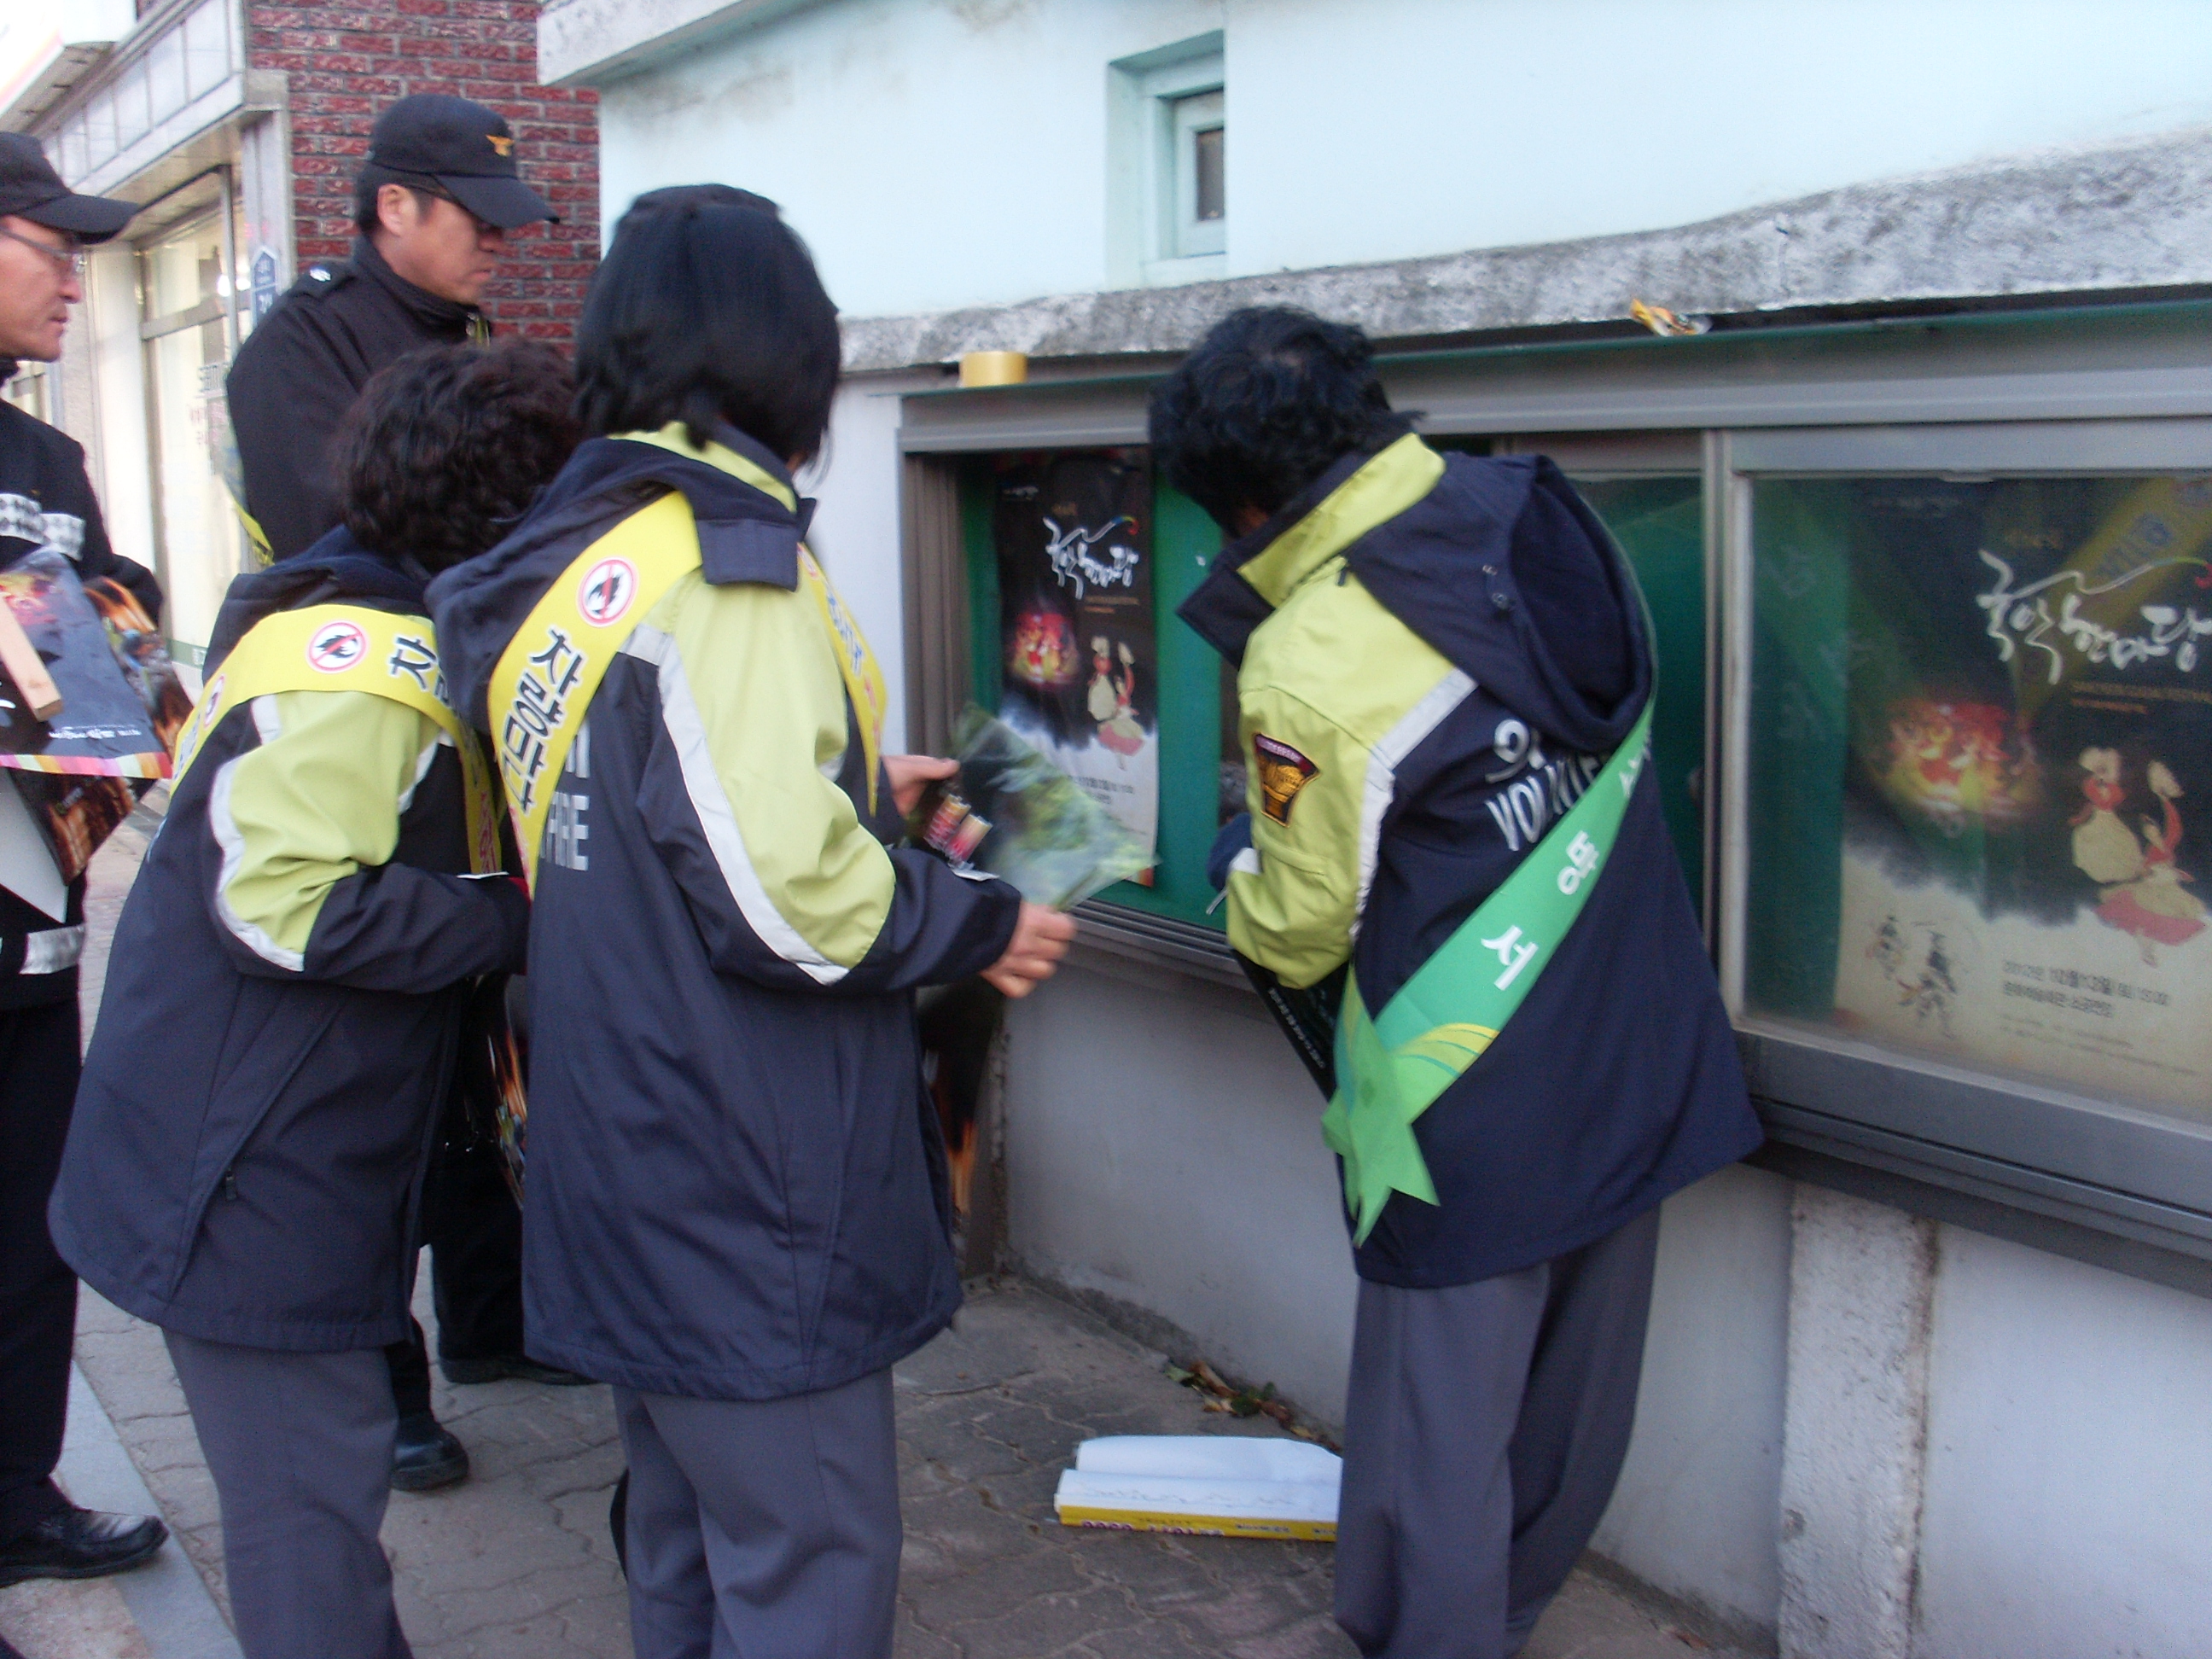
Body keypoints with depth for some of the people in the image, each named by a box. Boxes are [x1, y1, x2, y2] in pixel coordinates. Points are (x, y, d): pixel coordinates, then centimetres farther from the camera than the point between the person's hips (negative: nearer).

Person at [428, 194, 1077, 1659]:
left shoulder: (569, 561, 10)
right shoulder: (729, 565, -19)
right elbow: (785, 896, -26)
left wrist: (848, 785, 21)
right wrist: (981, 927, -11)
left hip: (626, 1168, 10)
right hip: (747, 1199, -10)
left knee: (692, 1541, 24)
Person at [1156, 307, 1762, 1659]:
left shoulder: (1308, 665, -22)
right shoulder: (1549, 525, -3)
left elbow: (1297, 936, -11)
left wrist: (1241, 859, 11)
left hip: (1476, 1115, -8)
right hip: (1644, 1068, 8)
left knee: (1440, 1427, 10)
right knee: (1575, 1403, 22)